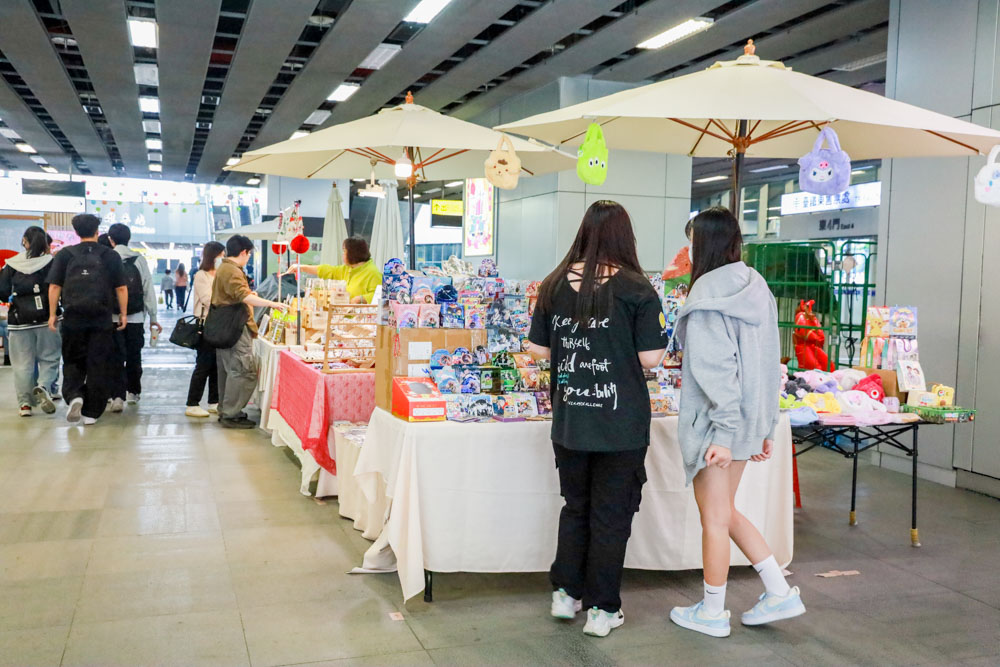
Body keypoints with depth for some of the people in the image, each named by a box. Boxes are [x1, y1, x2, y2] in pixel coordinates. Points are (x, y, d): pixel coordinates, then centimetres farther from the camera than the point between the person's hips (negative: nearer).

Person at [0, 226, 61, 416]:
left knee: (22, 362, 8)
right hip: (47, 317, -1)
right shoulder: (52, 263, -3)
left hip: (20, 320, 1)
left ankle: (24, 402, 9)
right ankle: (44, 387, -17)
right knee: (49, 358, 8)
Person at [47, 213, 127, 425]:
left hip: (73, 318, 1)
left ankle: (73, 395, -9)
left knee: (73, 361, 15)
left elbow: (54, 286, 1)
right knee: (98, 364, 5)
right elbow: (121, 288, 1)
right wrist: (123, 313, 9)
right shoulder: (110, 255, 2)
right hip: (102, 319, -1)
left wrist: (52, 314, 7)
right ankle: (91, 412, 8)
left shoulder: (65, 254, 3)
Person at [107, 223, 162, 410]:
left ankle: (117, 396, -10)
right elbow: (149, 290, 3)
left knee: (116, 357, 1)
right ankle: (133, 391, 30)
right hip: (136, 318, 2)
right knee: (134, 356, 17)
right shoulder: (140, 260, 2)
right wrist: (153, 317, 9)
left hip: (112, 317, -2)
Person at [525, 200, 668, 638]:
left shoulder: (556, 285, 0)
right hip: (620, 424, -3)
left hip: (569, 421, 4)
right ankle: (601, 610, 19)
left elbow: (537, 348, 5)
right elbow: (651, 358, -10)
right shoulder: (636, 289, -11)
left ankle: (565, 593, 30)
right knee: (611, 515, 10)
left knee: (576, 506, 21)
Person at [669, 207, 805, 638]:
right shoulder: (756, 288, 9)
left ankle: (712, 614, 22)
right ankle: (780, 592, 24)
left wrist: (724, 433, -22)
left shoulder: (708, 297, -16)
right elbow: (770, 363, 12)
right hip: (750, 417, 8)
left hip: (715, 422, -8)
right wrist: (764, 427, 15)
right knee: (725, 511, 21)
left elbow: (715, 370, -22)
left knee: (715, 517, 6)